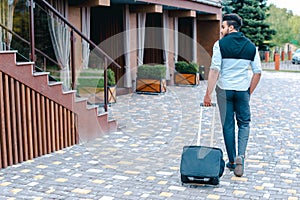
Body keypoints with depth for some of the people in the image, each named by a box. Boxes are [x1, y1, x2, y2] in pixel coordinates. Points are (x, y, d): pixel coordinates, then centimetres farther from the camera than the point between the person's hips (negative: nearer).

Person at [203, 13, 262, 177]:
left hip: (224, 89, -2)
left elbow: (215, 70, -14)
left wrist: (208, 94, -13)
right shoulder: (251, 46, 3)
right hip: (243, 90, 2)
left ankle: (232, 161, 16)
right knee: (244, 124, 15)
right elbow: (258, 72, 1)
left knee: (228, 125, 9)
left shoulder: (220, 44, -8)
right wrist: (249, 92, 10)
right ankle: (240, 156, -4)